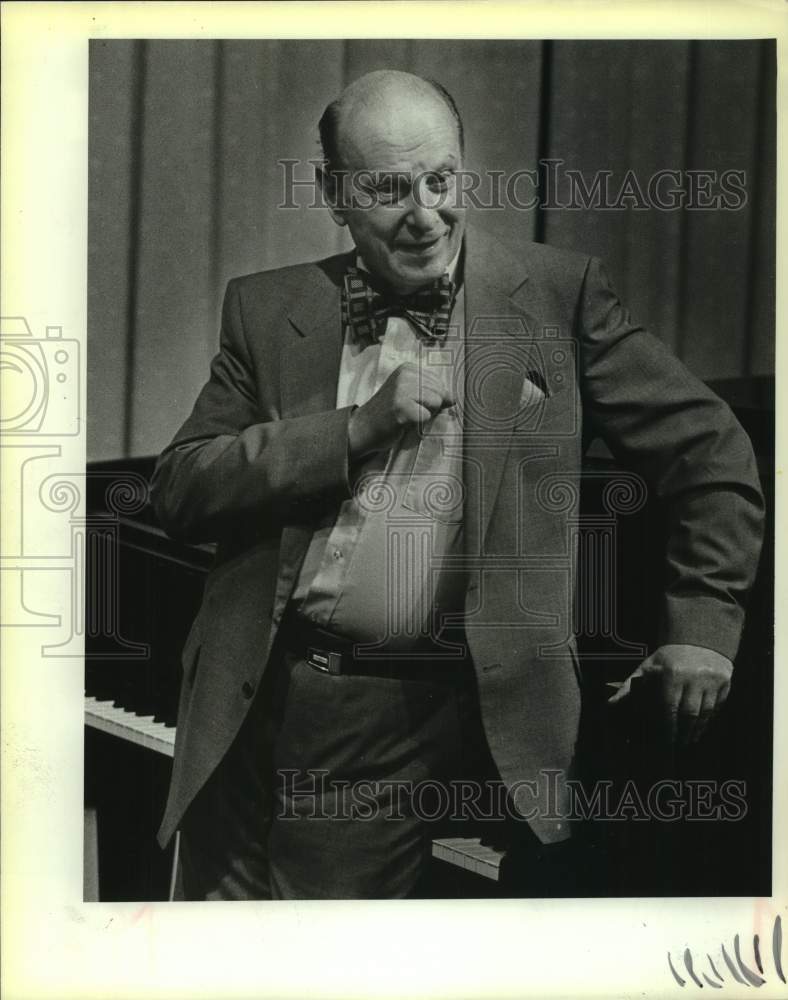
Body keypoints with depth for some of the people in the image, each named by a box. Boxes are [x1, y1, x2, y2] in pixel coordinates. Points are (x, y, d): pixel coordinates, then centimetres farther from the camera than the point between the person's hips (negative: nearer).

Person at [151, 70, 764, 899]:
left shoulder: (556, 295, -1)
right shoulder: (268, 309, 5)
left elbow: (711, 453, 4)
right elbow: (178, 491, -2)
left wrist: (700, 630, 1)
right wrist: (357, 428, -12)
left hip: (410, 714, -2)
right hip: (252, 701, 3)